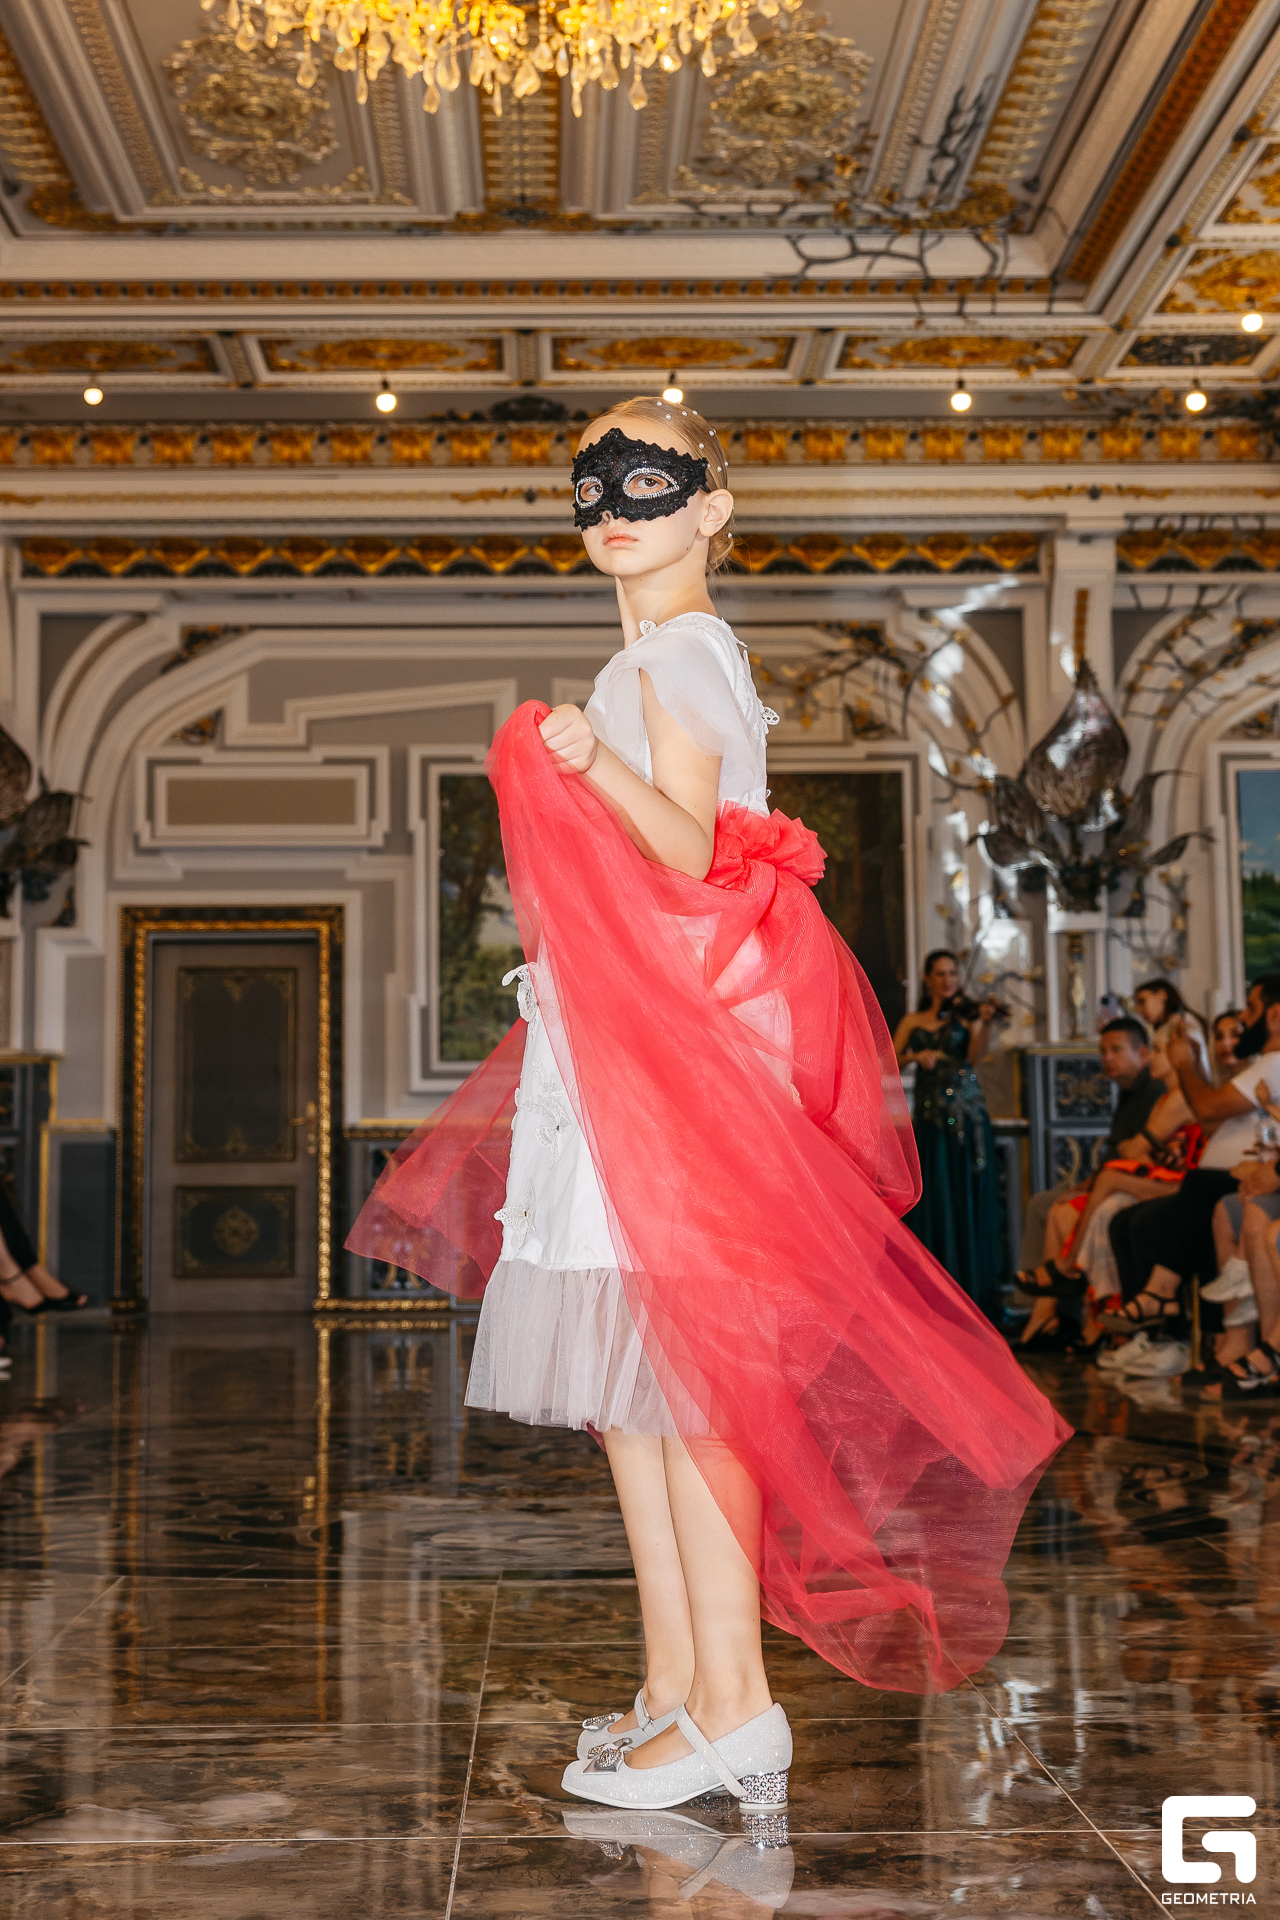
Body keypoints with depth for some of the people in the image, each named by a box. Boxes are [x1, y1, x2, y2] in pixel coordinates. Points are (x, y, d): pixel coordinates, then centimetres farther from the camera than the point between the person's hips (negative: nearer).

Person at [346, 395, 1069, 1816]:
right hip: (620, 1042, 10)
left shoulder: (676, 657, -8)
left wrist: (593, 763, -33)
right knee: (625, 1376, 10)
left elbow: (690, 851, -20)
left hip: (676, 1045, -10)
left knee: (674, 1368, -9)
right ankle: (674, 1685, 17)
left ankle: (734, 1705, -3)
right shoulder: (663, 656, 21)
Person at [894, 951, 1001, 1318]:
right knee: (932, 1204, 0)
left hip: (966, 1116, -2)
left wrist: (984, 1022, -28)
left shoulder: (964, 1015, 7)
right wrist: (915, 1055, -13)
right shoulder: (913, 1021, 14)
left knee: (969, 1205, -2)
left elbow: (975, 1054, -12)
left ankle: (974, 1292, -1)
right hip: (929, 1118, 2)